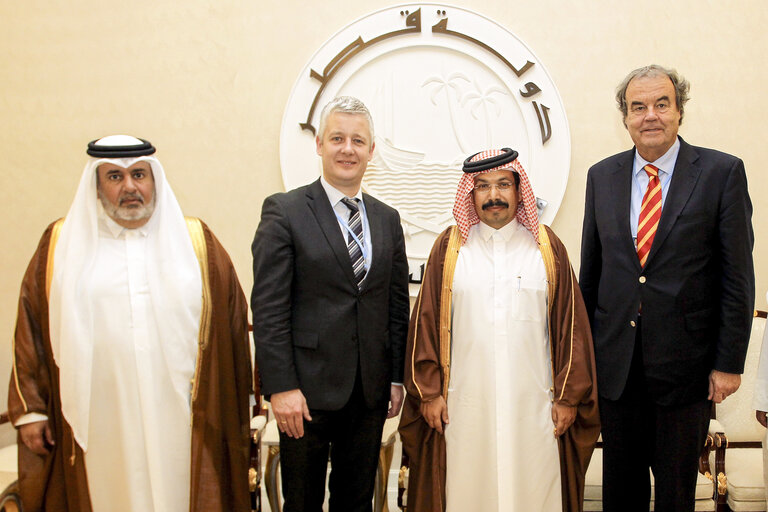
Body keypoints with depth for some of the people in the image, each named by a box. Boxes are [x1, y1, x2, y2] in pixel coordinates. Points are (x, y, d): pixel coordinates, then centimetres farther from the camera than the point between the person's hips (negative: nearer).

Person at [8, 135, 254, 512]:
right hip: (97, 422, 0)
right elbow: (31, 329, 7)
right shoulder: (62, 243, 7)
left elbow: (231, 321, 6)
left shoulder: (196, 241, 6)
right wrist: (30, 408, 4)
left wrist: (231, 409, 4)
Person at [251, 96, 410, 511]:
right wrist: (281, 387, -15)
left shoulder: (387, 219, 10)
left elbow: (398, 305, 12)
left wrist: (397, 378, 8)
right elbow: (268, 308, -10)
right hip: (308, 389, -4)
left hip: (371, 391, 4)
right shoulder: (284, 211, -5)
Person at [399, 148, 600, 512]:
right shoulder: (450, 246, 4)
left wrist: (569, 396, 2)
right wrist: (428, 391, 0)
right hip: (464, 403, 0)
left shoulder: (547, 247, 5)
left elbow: (570, 322, 5)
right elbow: (427, 320, 3)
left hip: (533, 405, 1)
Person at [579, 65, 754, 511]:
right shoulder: (602, 176, 5)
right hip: (616, 362, 3)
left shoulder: (723, 172, -5)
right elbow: (591, 270, 9)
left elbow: (738, 277, -6)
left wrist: (729, 362, -8)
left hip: (685, 361, -3)